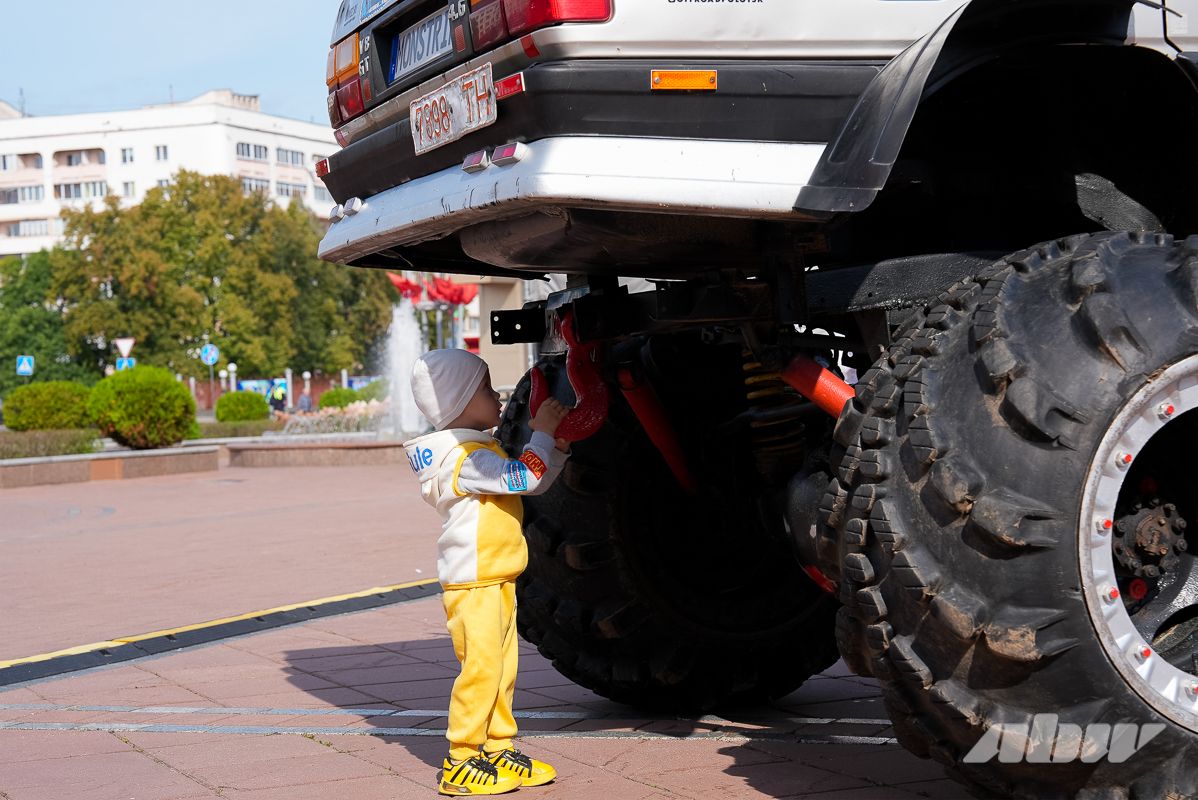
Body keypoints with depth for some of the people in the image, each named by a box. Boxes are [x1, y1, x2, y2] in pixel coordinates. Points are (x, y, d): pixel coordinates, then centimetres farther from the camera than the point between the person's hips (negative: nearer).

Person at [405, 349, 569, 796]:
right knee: (480, 668, -8)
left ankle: (498, 749, 21)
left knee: (502, 668, 13)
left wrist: (557, 442, 9)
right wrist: (542, 434, -14)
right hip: (472, 583, -10)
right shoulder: (464, 456, -16)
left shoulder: (481, 451, 18)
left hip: (497, 580, 10)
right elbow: (521, 478, -25)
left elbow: (535, 484, 22)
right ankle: (460, 763, -2)